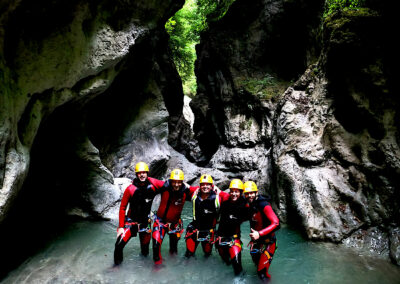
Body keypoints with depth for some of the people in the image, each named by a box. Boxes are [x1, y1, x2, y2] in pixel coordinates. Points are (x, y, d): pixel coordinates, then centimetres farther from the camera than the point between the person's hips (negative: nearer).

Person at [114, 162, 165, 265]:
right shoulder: (130, 189, -17)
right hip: (131, 221, -2)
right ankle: (117, 264, 14)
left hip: (145, 221, 2)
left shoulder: (153, 184, -12)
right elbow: (122, 208, -10)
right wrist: (121, 226, -11)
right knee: (119, 244, -13)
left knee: (145, 246, 13)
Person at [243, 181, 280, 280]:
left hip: (268, 241, -7)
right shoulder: (250, 205, 1)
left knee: (262, 272, -8)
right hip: (256, 240, 8)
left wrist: (259, 234, -37)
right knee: (256, 263, 24)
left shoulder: (264, 205, -23)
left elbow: (276, 223, -32)